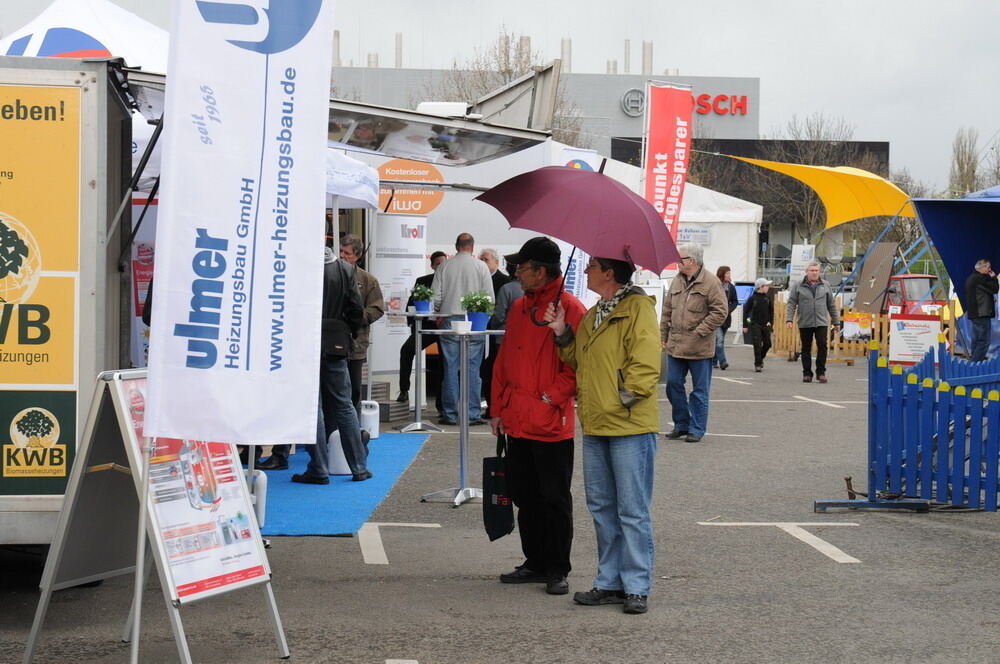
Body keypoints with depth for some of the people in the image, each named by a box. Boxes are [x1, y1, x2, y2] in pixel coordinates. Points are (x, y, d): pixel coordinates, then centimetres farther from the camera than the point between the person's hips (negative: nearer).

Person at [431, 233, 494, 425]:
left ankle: (449, 413, 6)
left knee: (450, 368, 4)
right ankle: (473, 413, 1)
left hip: (449, 320, 1)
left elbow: (436, 296, 2)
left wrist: (439, 314, 19)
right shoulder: (481, 267, -1)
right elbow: (489, 297, -1)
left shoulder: (445, 266, 2)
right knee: (472, 369, 1)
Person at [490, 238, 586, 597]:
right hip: (517, 421, 7)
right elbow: (503, 361, 17)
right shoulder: (519, 308, 13)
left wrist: (551, 398, -16)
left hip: (552, 424, -7)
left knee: (554, 498, 1)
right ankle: (535, 563, 24)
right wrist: (498, 408, 13)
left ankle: (557, 570, 9)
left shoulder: (570, 309, -10)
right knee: (524, 495, 13)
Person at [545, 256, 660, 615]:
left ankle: (636, 587, 3)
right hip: (595, 424, 9)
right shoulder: (592, 316, 18)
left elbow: (646, 363, -16)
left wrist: (624, 398, -14)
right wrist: (562, 333, 10)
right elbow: (578, 360, 24)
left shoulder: (638, 308, -9)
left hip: (630, 425, -9)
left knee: (632, 511, -3)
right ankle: (610, 582, 21)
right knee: (602, 508, 13)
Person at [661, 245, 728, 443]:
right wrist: (664, 336, 14)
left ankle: (696, 429, 10)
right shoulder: (677, 281, 11)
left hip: (699, 347, -6)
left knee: (699, 390, 3)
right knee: (673, 384, 8)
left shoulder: (710, 282, -9)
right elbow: (667, 310, 17)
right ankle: (681, 424, 21)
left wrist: (700, 330, -15)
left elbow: (721, 311, -11)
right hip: (675, 345, 6)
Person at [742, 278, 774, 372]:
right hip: (755, 325, -4)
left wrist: (770, 322, 3)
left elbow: (771, 311, 14)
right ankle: (758, 364, 0)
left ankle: (760, 358, 30)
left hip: (766, 325, 4)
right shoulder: (752, 298, -7)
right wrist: (745, 326, -4)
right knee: (757, 345, -7)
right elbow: (745, 311, -2)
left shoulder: (768, 298, 4)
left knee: (767, 344, 6)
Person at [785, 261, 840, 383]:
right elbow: (792, 303, 2)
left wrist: (836, 321, 13)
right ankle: (807, 374, 12)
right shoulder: (798, 286, 4)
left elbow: (831, 305, 14)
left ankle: (821, 372, 1)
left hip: (821, 323, 1)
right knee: (806, 349, 4)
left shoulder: (825, 286, 10)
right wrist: (789, 319, -9)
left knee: (822, 346, -8)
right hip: (805, 323, -1)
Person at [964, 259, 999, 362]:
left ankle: (973, 360, 22)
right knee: (984, 340, -10)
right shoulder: (980, 278, -16)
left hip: (973, 313, 11)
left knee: (976, 339, 17)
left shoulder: (972, 278, 17)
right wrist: (994, 278, -1)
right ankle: (976, 361, -14)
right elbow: (994, 289, -16)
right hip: (982, 314, -11)